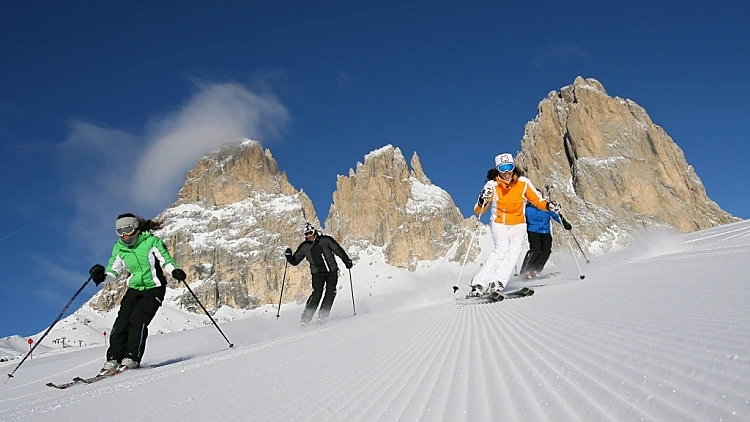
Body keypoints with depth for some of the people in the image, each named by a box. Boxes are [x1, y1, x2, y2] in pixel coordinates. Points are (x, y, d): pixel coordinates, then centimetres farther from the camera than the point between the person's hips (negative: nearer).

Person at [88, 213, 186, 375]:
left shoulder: (151, 241, -10)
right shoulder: (119, 248, 4)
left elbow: (166, 259, -8)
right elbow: (113, 271, 5)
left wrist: (174, 271, -28)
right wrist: (102, 276, -16)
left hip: (154, 289, -5)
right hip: (134, 289, 5)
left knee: (138, 320, -20)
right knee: (122, 322, -11)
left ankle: (132, 358, -14)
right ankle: (113, 359, -6)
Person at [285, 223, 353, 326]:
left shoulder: (326, 240, -4)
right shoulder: (304, 247, 3)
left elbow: (338, 250, 1)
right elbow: (295, 261, 9)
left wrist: (347, 262, -1)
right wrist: (289, 256, -11)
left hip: (332, 271, 0)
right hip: (317, 273, 0)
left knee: (330, 292, -11)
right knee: (317, 293, -15)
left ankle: (322, 315, -2)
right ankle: (306, 317, -12)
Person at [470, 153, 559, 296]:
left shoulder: (523, 182, -8)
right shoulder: (492, 185, -13)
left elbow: (537, 200, 3)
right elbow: (478, 211, -16)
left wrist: (548, 205, -18)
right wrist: (482, 202, -39)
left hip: (518, 224, 2)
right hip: (499, 224, -2)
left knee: (514, 249, -25)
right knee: (501, 249, -26)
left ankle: (497, 284, -33)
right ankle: (478, 284, -28)